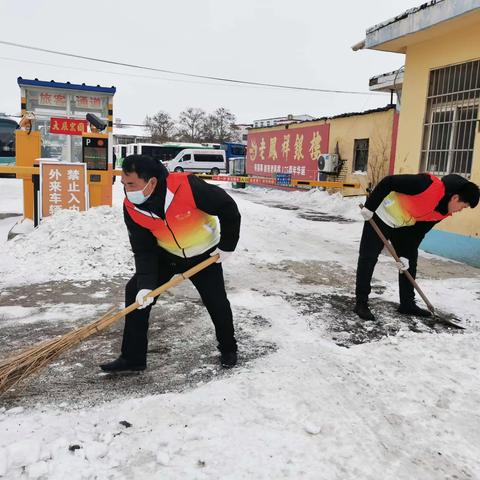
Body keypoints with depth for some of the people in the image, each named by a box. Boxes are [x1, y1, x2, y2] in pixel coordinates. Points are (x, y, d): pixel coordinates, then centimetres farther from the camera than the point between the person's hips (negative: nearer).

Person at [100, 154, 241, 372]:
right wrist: (145, 285, -28)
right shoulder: (131, 208, -21)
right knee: (135, 293, -7)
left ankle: (228, 349, 30)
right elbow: (143, 251, -16)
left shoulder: (188, 187, -36)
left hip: (204, 254, -3)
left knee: (217, 303, 1)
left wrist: (227, 246, -15)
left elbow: (228, 208, -23)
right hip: (166, 255, 3)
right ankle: (132, 357, 6)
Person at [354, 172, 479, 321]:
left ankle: (407, 304, 21)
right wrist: (369, 207, -28)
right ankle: (361, 303, 1)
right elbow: (388, 182, -28)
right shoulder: (429, 185, -30)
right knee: (368, 259, -8)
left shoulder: (443, 213, -5)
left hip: (404, 226, 8)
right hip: (381, 217, -8)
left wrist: (406, 256, -3)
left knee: (409, 263, 10)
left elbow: (417, 233, 2)